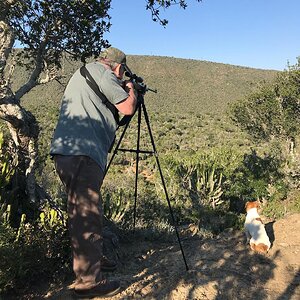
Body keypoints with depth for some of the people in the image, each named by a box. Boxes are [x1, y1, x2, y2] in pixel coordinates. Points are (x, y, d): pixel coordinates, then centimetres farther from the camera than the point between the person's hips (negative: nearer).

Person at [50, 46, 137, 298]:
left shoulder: (83, 73, 26)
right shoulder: (103, 73, -4)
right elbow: (128, 108, -7)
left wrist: (122, 88, 31)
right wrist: (130, 89, 14)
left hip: (68, 151, 11)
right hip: (80, 153, -11)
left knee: (87, 211, 18)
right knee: (86, 215, -8)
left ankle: (93, 258, 32)